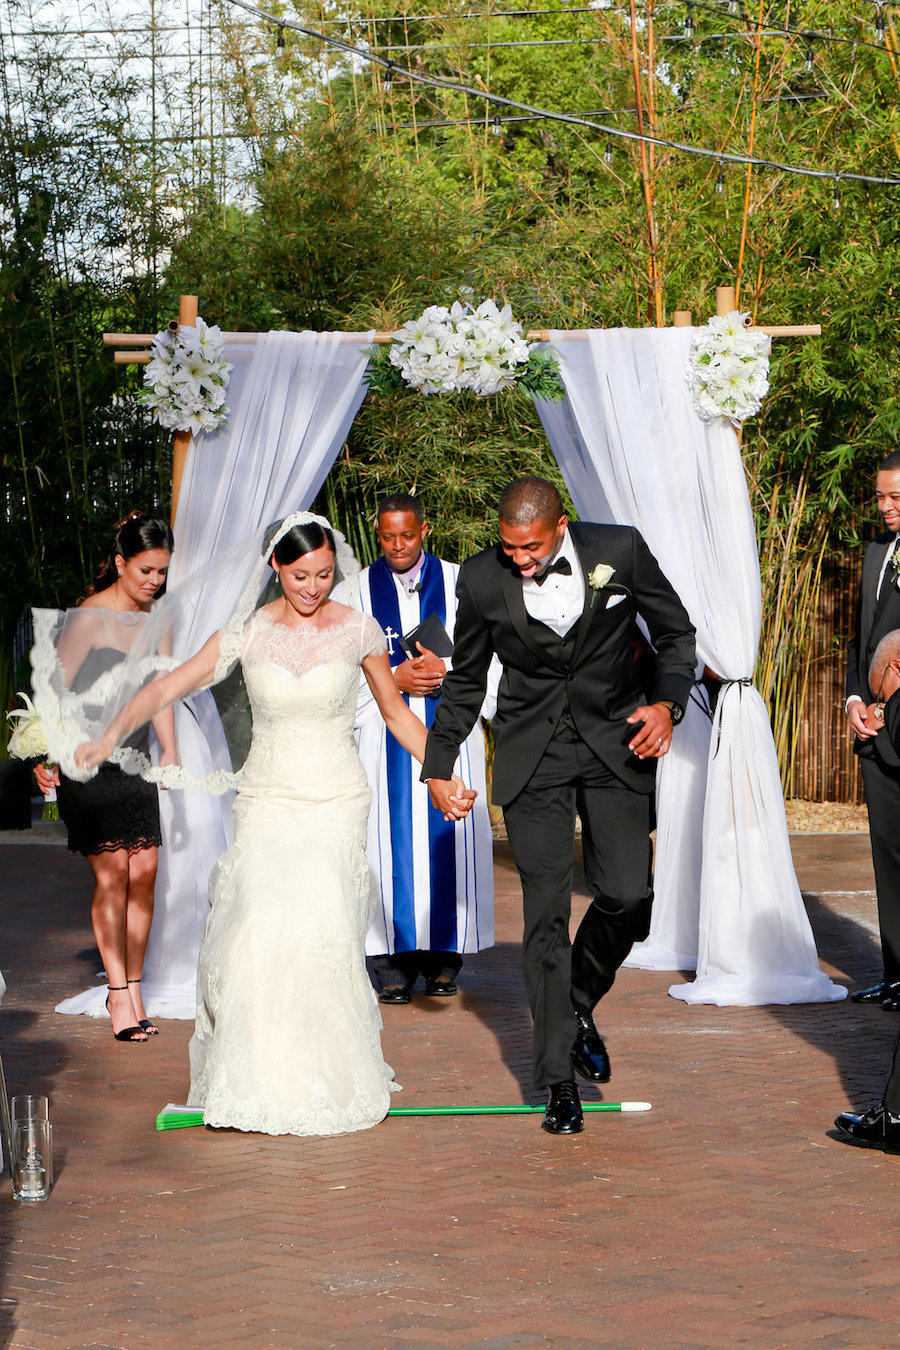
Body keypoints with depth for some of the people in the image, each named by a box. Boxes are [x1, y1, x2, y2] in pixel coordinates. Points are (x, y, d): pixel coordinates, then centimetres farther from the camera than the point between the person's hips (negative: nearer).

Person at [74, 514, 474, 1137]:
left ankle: (331, 1080, -1)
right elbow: (168, 686, -4)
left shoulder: (359, 630, 1)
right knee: (258, 931, -15)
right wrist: (111, 734, -18)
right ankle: (257, 1082, 1)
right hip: (266, 800, 1)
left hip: (337, 803, -1)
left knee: (320, 928, -17)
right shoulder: (248, 634, 1)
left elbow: (396, 711, 13)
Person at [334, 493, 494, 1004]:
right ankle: (395, 962, 0)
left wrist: (445, 669, -11)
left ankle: (445, 956, 8)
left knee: (449, 838, -2)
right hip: (384, 736, 0)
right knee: (391, 840, -5)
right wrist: (393, 678, -10)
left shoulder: (460, 583, 8)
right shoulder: (353, 593, 7)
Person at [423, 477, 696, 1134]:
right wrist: (439, 764, 12)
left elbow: (676, 632, 4)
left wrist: (668, 702, -13)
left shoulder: (620, 550, -11)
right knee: (546, 913, -3)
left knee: (627, 895, -10)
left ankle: (580, 1005, 21)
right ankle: (558, 1078, 7)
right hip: (532, 756, 0)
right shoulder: (482, 579, -9)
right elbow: (466, 679, 8)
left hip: (615, 742, 0)